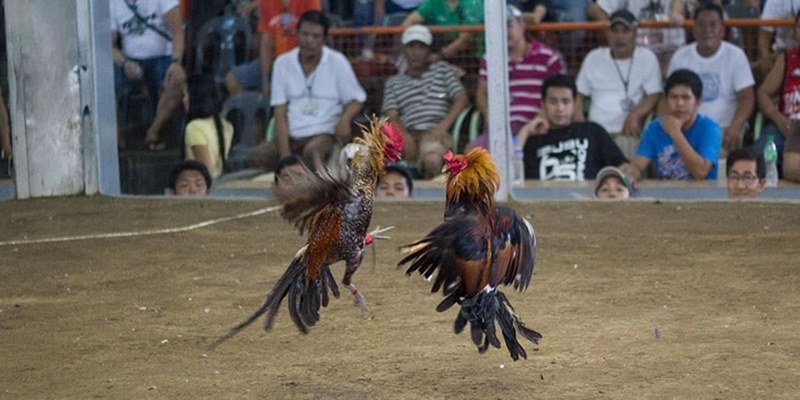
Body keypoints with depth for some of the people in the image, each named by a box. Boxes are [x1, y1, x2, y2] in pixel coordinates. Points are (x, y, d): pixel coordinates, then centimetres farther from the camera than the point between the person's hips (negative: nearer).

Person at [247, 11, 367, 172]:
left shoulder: (337, 62, 3)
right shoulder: (283, 63, 7)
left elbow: (357, 99, 8)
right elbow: (280, 113, 4)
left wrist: (345, 119, -17)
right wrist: (285, 155, -9)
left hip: (325, 134, -3)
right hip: (291, 136, 3)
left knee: (313, 151, -38)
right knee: (256, 156, -26)